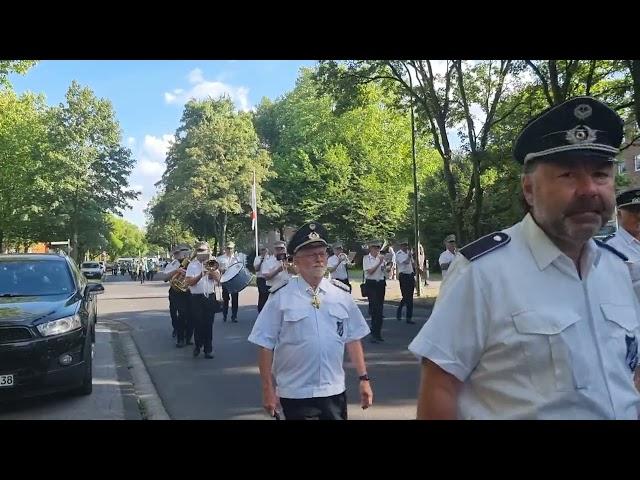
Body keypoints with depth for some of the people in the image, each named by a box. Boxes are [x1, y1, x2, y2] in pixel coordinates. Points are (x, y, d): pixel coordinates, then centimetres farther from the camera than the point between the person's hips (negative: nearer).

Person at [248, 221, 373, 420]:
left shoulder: (341, 294, 2)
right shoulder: (280, 297, -8)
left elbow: (352, 339, 7)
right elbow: (265, 346, -6)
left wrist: (364, 379, 4)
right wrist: (268, 391, -5)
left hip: (334, 391, 3)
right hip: (295, 394, -3)